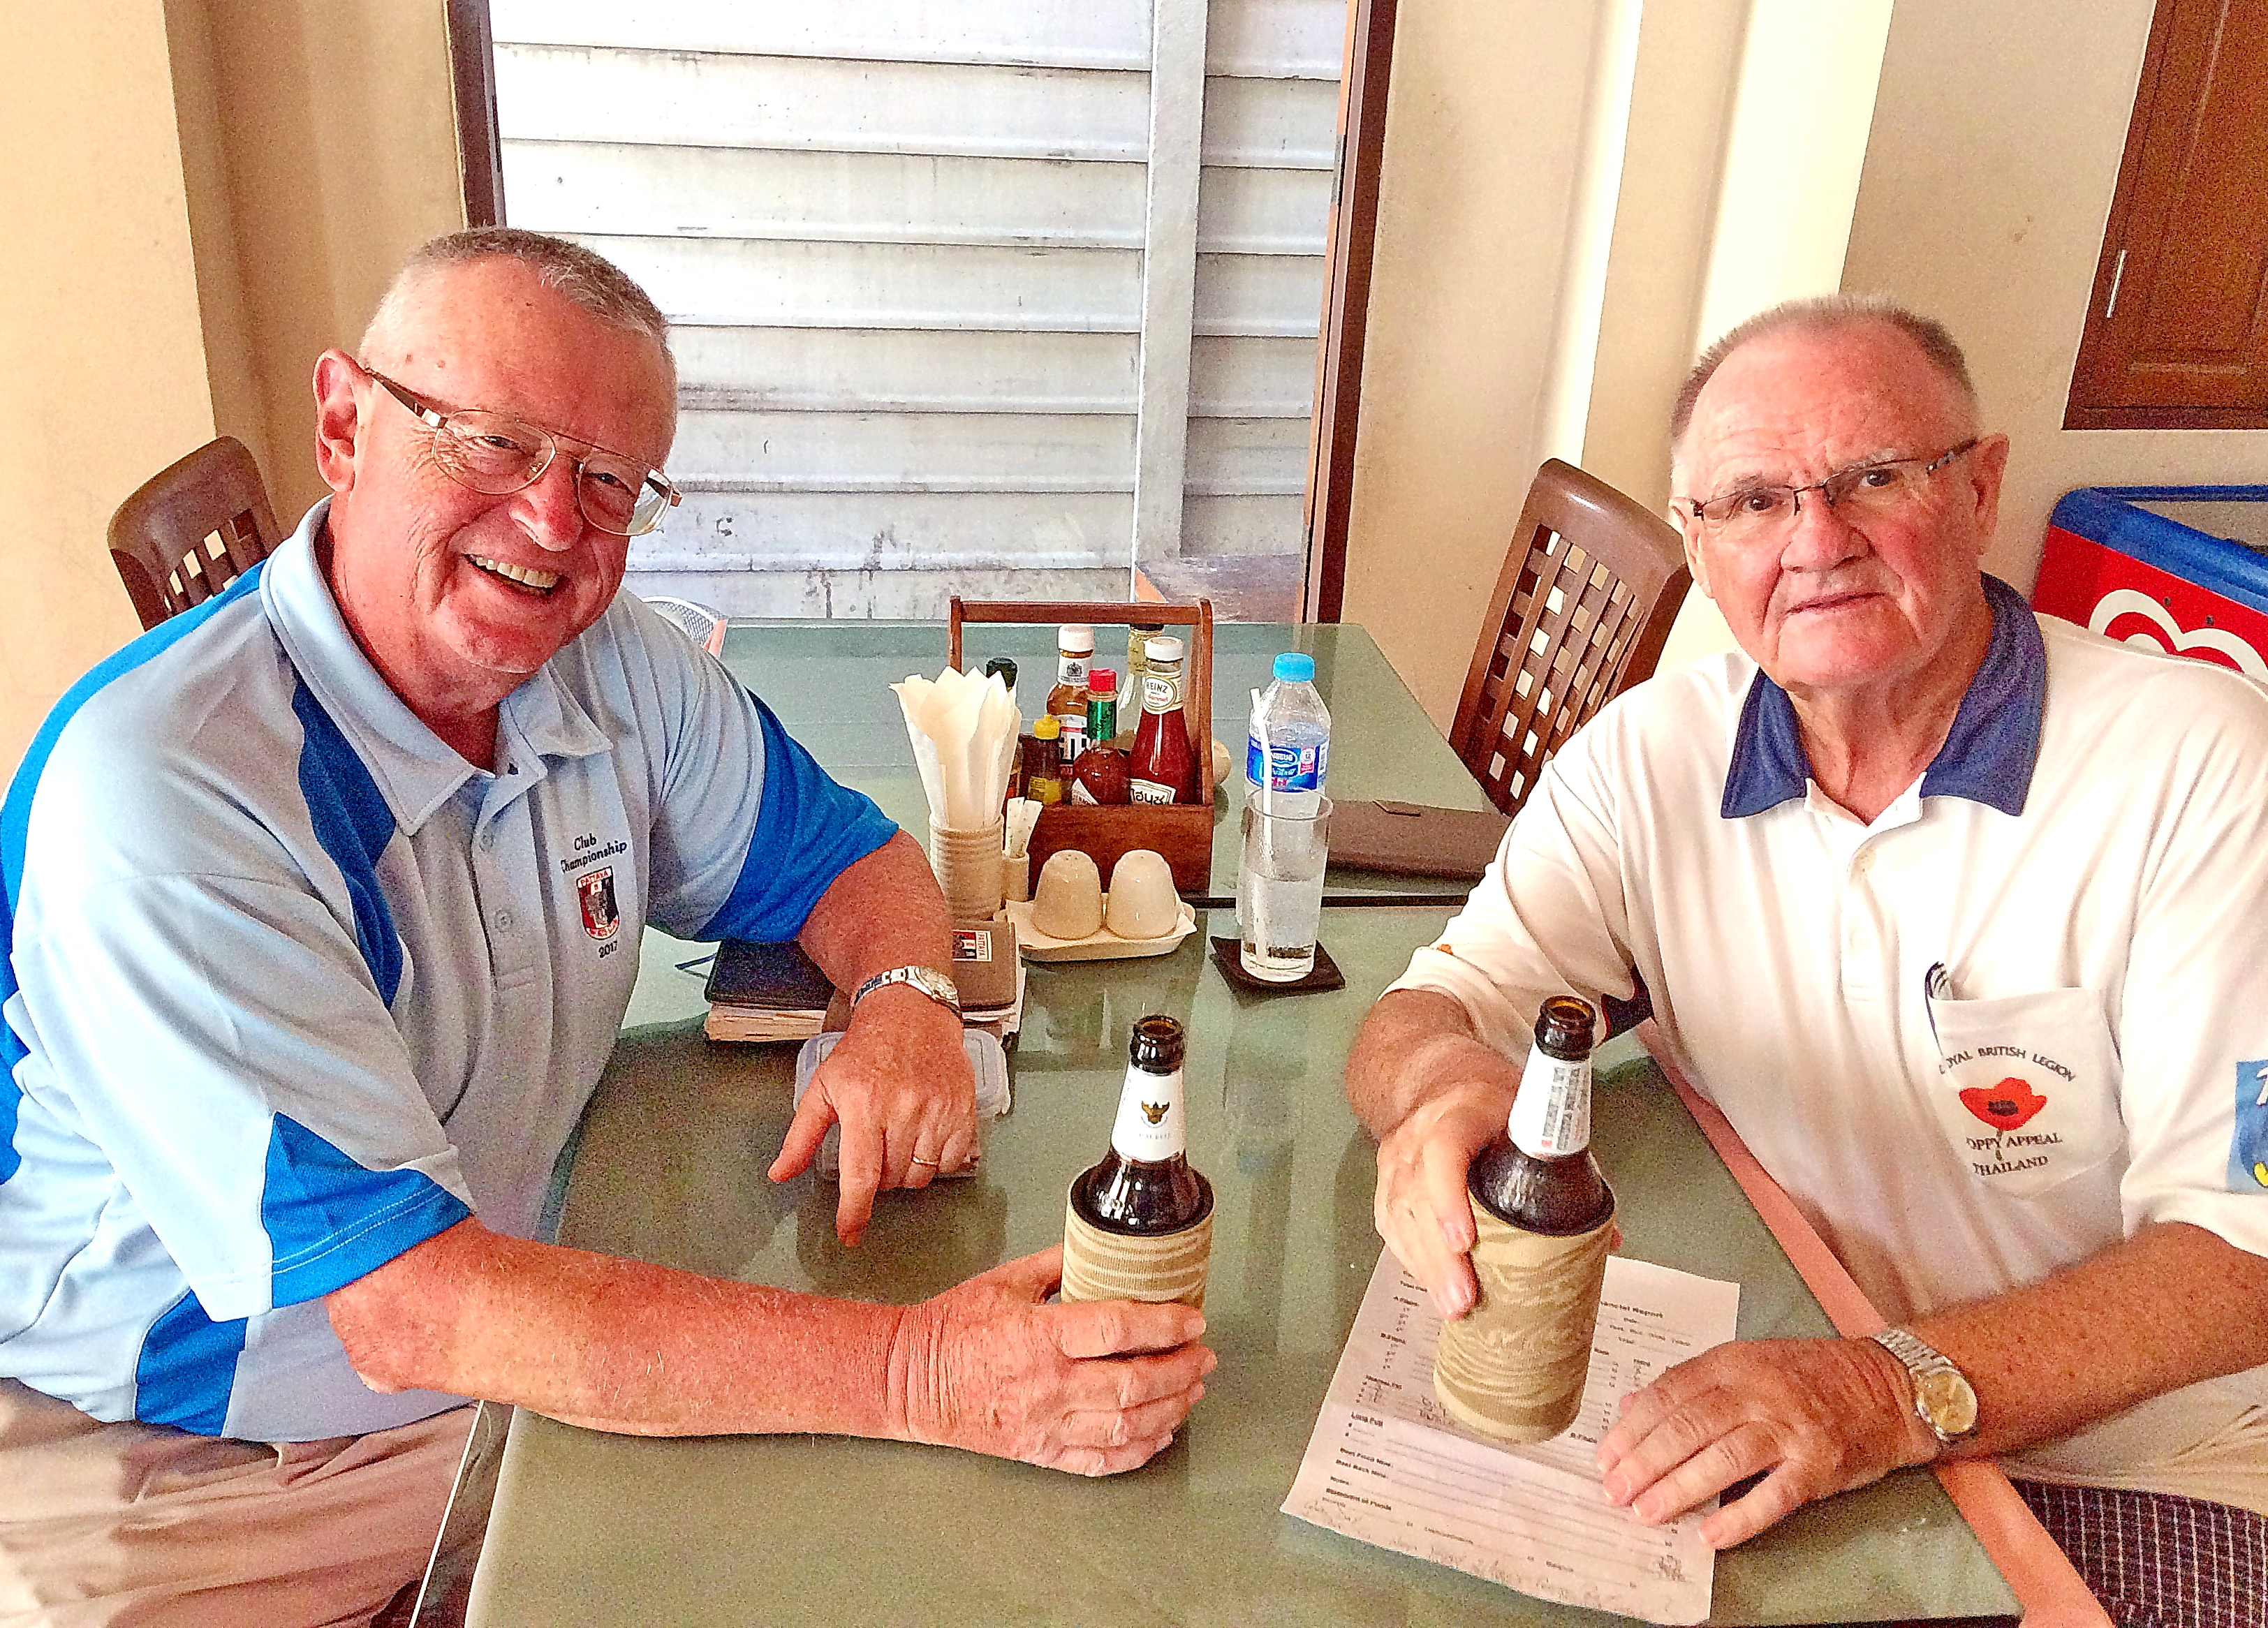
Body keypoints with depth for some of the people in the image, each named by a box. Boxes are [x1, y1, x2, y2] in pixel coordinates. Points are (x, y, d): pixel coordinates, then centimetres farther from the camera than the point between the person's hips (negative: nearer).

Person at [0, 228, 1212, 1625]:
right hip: (164, 1461, -5)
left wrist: (907, 1001, -17)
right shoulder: (157, 788, -27)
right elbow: (407, 1310, -32)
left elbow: (844, 857, 7)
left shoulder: (621, 671, -6)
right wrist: (913, 1372, -39)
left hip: (517, 1366, 5)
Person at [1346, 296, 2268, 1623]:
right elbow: (1421, 1016, -7)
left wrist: (1905, 1387, -31)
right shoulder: (1651, 755, -3)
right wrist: (1448, 1079, -31)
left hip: (2132, 1485, -2)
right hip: (1760, 1414, 3)